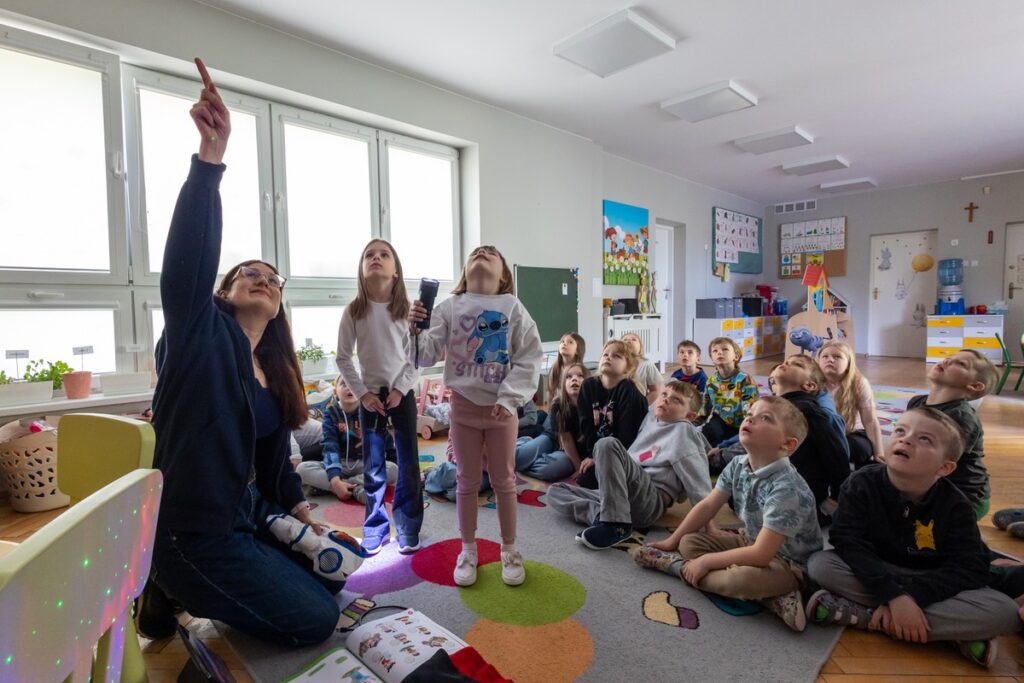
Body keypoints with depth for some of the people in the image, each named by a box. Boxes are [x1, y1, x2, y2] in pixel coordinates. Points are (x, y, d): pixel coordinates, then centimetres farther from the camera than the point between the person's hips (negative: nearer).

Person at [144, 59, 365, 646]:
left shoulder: (274, 370, 9)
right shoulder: (201, 332, -10)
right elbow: (188, 260, -29)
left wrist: (301, 511, 3)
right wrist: (210, 159, -37)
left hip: (249, 514, 8)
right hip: (192, 531, -8)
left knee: (345, 562, 12)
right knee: (317, 620, -5)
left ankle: (209, 590, 15)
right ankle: (181, 591, 7)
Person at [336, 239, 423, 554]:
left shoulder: (406, 309, -4)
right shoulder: (353, 311, -3)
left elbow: (417, 356, -3)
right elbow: (343, 358, 0)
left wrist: (401, 388, -11)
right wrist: (363, 393, -7)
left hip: (403, 393, 0)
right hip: (370, 395, 0)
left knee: (408, 464, 4)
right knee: (373, 468, 8)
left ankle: (408, 529, 18)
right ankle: (375, 529, 24)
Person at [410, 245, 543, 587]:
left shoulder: (513, 307, -6)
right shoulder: (449, 307, -3)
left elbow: (529, 358, -9)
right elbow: (428, 354, -7)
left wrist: (508, 399, -16)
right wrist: (415, 329, -25)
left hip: (502, 408, -1)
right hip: (463, 406, 1)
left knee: (504, 481, 12)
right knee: (467, 482, 13)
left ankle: (509, 550, 30)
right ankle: (468, 550, 31)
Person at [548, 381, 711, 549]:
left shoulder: (682, 430, -1)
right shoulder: (651, 418, 19)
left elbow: (697, 479, -5)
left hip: (651, 502, -8)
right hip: (629, 498, 8)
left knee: (608, 444, -29)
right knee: (555, 492, 2)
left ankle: (615, 524, -29)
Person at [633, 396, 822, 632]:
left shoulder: (786, 488, -32)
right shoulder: (737, 465, -9)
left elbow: (760, 554, -32)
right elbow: (706, 506, 1)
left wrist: (706, 561, -24)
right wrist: (672, 540, 2)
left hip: (788, 562, -8)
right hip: (750, 541, 8)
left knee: (743, 578, -37)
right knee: (689, 543, -3)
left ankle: (680, 567, -12)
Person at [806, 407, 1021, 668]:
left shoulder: (955, 505, -13)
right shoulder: (862, 483, -17)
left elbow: (970, 569, -19)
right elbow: (846, 540, -24)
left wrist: (910, 595, -33)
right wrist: (894, 594, -35)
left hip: (929, 583, 2)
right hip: (875, 574, -1)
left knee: (1005, 612, -26)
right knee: (820, 564, -28)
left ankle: (862, 616, -27)